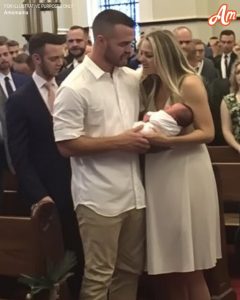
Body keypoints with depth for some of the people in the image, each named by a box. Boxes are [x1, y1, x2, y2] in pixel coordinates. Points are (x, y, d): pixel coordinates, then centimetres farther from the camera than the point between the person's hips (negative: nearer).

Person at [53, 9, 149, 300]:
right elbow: (66, 145, -15)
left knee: (131, 269, 15)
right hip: (99, 198, -6)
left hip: (134, 192, 7)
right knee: (99, 275, 3)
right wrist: (119, 142, -16)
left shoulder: (132, 78, 8)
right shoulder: (74, 87, -12)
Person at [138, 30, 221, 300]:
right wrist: (147, 135, -2)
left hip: (186, 173, -7)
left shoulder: (189, 83, -10)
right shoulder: (151, 86, 11)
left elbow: (207, 132, -14)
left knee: (189, 269, 1)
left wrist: (167, 141, -25)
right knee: (168, 265, 10)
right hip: (159, 173, 7)